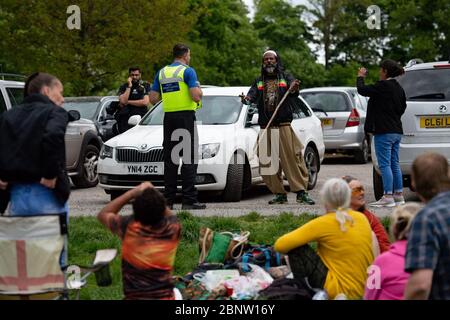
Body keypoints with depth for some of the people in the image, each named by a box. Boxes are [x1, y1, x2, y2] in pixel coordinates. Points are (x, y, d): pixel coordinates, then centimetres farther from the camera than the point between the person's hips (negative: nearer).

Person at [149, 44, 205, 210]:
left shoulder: (161, 73, 12)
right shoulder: (187, 71, -5)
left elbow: (153, 98, 10)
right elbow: (196, 96, -15)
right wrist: (200, 91, 6)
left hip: (168, 118, 6)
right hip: (185, 116, -5)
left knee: (170, 158, 8)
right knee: (189, 158, -4)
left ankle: (168, 198, 6)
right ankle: (189, 199, -9)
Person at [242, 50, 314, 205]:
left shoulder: (285, 77, 8)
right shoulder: (259, 81, 17)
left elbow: (293, 85, -11)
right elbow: (253, 93, 2)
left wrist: (294, 88, -36)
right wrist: (247, 98, -22)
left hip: (284, 125, -3)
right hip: (266, 128, 3)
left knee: (292, 158, -11)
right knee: (268, 162, 1)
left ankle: (302, 192, -8)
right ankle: (279, 194, 9)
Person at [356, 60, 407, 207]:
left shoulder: (383, 86, -16)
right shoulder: (399, 88, 11)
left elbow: (362, 90, -12)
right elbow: (402, 107, 20)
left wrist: (360, 77, 5)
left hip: (384, 132, -9)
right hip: (396, 130, 9)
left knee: (385, 164, -7)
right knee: (394, 164, 13)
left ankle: (388, 196, -9)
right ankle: (398, 195, 16)